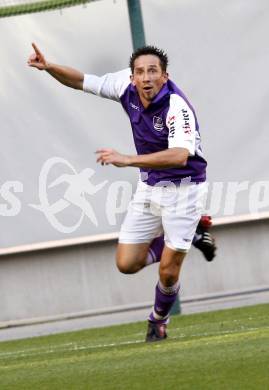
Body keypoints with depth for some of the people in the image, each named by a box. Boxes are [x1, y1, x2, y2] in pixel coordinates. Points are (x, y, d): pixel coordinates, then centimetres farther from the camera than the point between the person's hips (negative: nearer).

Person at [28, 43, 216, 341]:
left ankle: (158, 320, 27)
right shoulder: (125, 85, -9)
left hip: (182, 188, -6)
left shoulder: (177, 107, -29)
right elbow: (84, 81, 5)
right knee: (127, 263, 2)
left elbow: (180, 156, -44)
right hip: (149, 188, 6)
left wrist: (127, 160, -53)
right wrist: (48, 67, -13)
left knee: (168, 271, -5)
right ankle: (189, 234, 22)